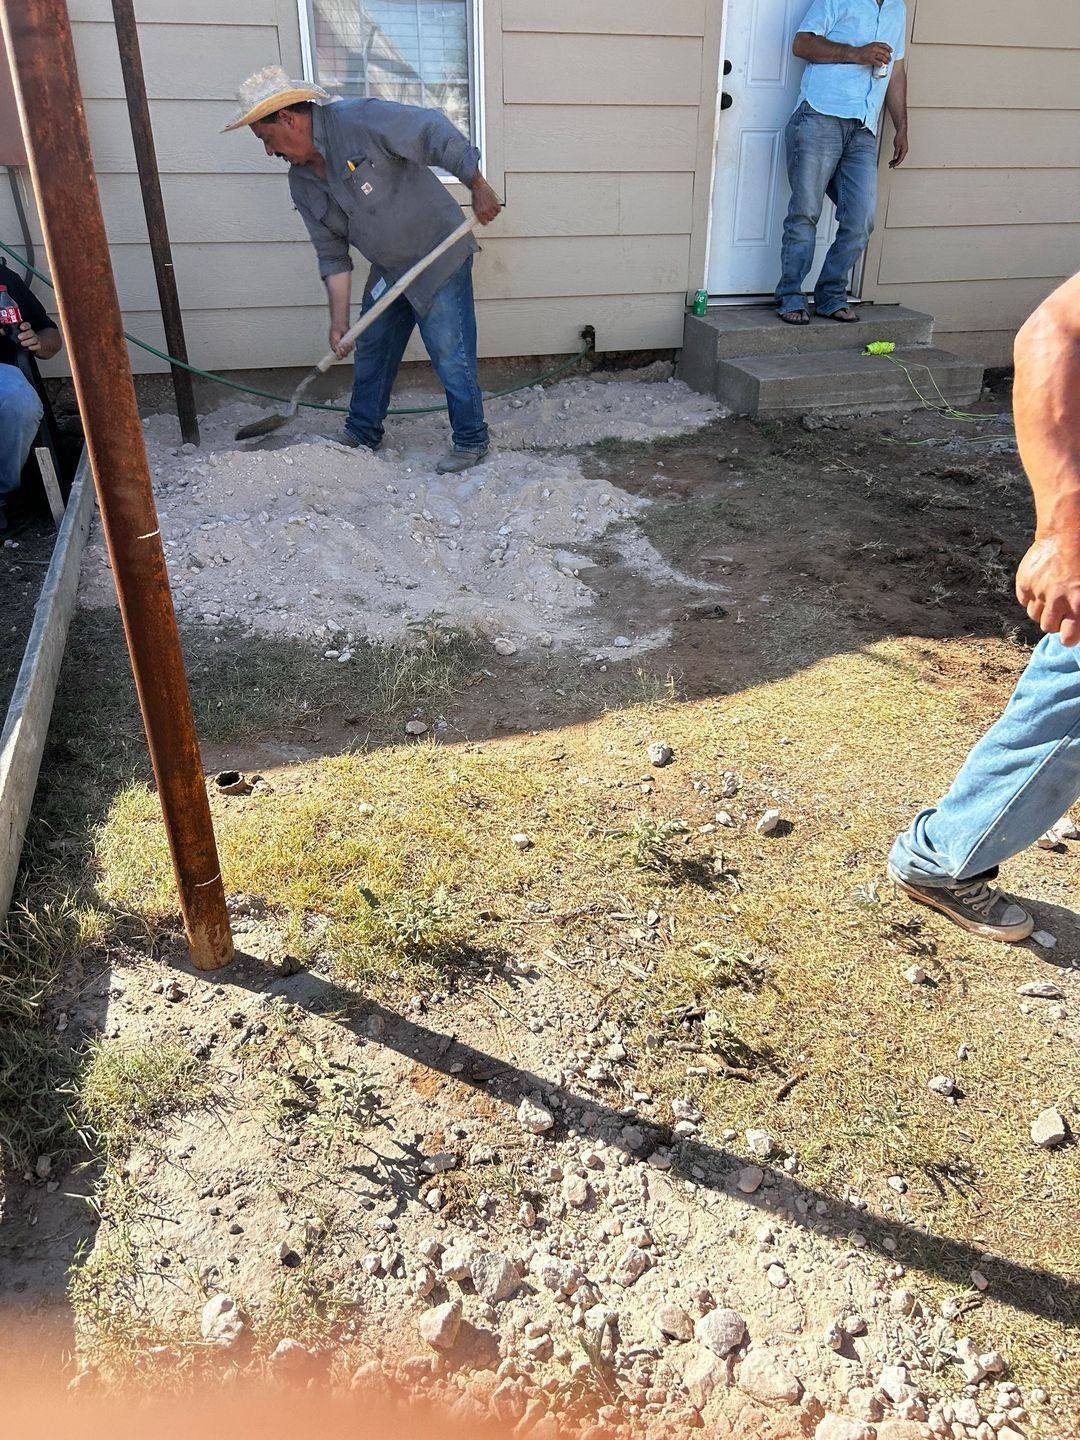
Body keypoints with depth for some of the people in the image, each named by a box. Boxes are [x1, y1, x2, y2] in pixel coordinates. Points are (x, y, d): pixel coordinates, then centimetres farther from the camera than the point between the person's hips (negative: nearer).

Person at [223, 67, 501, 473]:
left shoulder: (360, 120, -21)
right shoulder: (302, 183, 4)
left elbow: (434, 131, -23)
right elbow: (333, 255, 5)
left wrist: (477, 187, -27)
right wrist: (339, 320, 0)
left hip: (439, 255, -8)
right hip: (387, 269, 8)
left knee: (451, 357, -7)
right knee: (371, 350, 16)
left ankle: (471, 441, 7)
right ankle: (362, 434, 31)